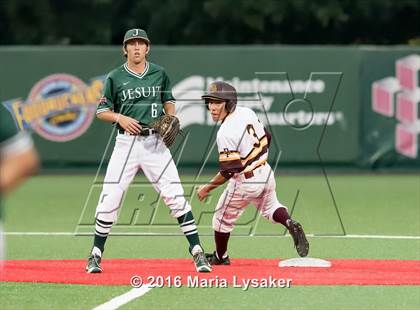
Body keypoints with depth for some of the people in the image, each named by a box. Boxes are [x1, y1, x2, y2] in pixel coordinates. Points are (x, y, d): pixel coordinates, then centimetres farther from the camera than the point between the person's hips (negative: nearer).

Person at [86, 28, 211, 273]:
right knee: (109, 200, -3)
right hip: (126, 142, -1)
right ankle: (96, 256, 11)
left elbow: (169, 101, 20)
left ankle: (198, 252, -3)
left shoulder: (159, 74, 8)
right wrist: (121, 118, -12)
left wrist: (171, 117, 0)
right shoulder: (115, 77, 3)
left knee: (176, 196, -6)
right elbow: (102, 112, 7)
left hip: (155, 143, 1)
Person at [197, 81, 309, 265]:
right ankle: (290, 223, -2)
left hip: (245, 182, -7)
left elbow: (228, 171, -24)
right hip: (266, 172, 7)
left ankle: (220, 257, 32)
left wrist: (207, 188, -13)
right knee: (270, 207, 28)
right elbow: (267, 138, 10)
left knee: (223, 219, 15)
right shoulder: (247, 112, -4)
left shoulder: (225, 133, -26)